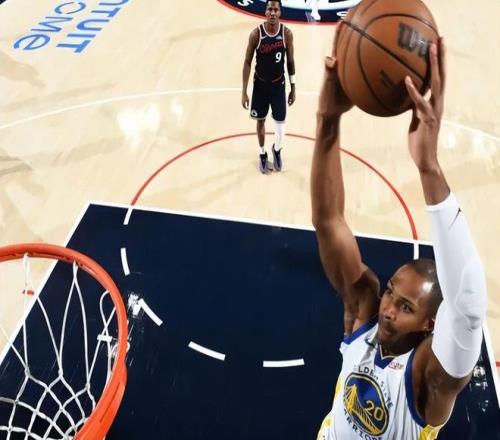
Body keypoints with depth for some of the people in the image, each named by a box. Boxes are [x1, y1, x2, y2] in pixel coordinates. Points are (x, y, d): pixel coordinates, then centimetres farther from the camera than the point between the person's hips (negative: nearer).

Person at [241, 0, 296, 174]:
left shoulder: (287, 34, -11)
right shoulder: (256, 34, -15)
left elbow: (290, 62, 0)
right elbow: (247, 63, -8)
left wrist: (293, 88, 2)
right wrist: (244, 92, -9)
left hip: (278, 85, 0)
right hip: (260, 85, 0)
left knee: (280, 123, 0)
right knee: (261, 120, 13)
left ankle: (277, 150, 32)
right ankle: (262, 154, 36)